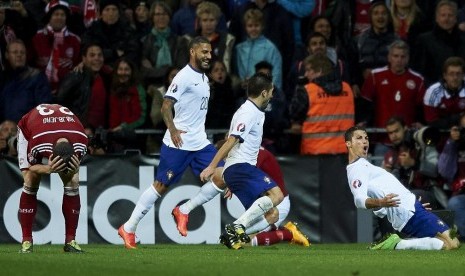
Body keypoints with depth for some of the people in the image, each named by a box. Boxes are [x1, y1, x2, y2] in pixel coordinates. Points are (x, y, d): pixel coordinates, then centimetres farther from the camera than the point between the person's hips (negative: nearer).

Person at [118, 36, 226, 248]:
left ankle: (183, 212, 7)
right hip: (178, 144, -8)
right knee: (161, 185, -3)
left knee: (222, 178, -5)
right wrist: (173, 130, -28)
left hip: (200, 143, 8)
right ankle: (128, 228, 7)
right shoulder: (184, 76, -12)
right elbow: (166, 106, -18)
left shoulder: (203, 78, 16)